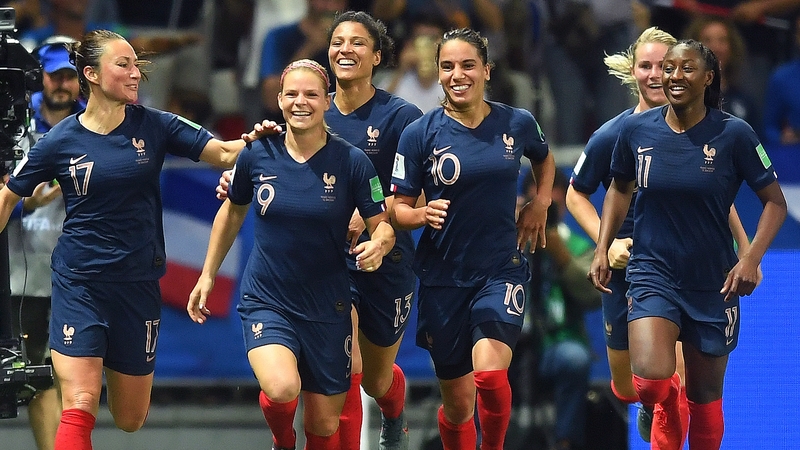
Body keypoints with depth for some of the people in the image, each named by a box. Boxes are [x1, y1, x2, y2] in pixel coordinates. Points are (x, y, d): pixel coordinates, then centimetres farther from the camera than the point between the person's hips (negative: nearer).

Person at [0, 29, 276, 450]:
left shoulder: (153, 126, -1)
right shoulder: (61, 141, -5)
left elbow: (225, 152, -4)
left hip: (137, 284, 3)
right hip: (78, 284, -2)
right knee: (79, 411, -19)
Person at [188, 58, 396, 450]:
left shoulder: (352, 163, -8)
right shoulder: (256, 156, -4)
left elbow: (382, 226, -3)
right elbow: (232, 212, 14)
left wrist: (377, 245, -27)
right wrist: (208, 275, 17)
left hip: (326, 308, 1)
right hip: (265, 301, -1)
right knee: (282, 388, -28)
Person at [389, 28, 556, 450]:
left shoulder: (517, 124, 0)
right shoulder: (419, 134, -5)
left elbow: (544, 159, 23)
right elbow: (398, 209, -2)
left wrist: (541, 201, 6)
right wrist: (423, 215, -23)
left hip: (501, 269, 0)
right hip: (443, 277, 0)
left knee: (490, 373, -24)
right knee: (457, 401, 6)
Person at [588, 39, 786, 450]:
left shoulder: (733, 134, -10)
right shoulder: (636, 130, -4)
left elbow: (775, 202, -4)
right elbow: (620, 189, 14)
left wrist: (751, 258, -17)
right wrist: (602, 250, 5)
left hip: (713, 284, 0)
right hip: (653, 273, 0)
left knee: (705, 398, 8)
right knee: (651, 381, -21)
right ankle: (669, 405, 13)